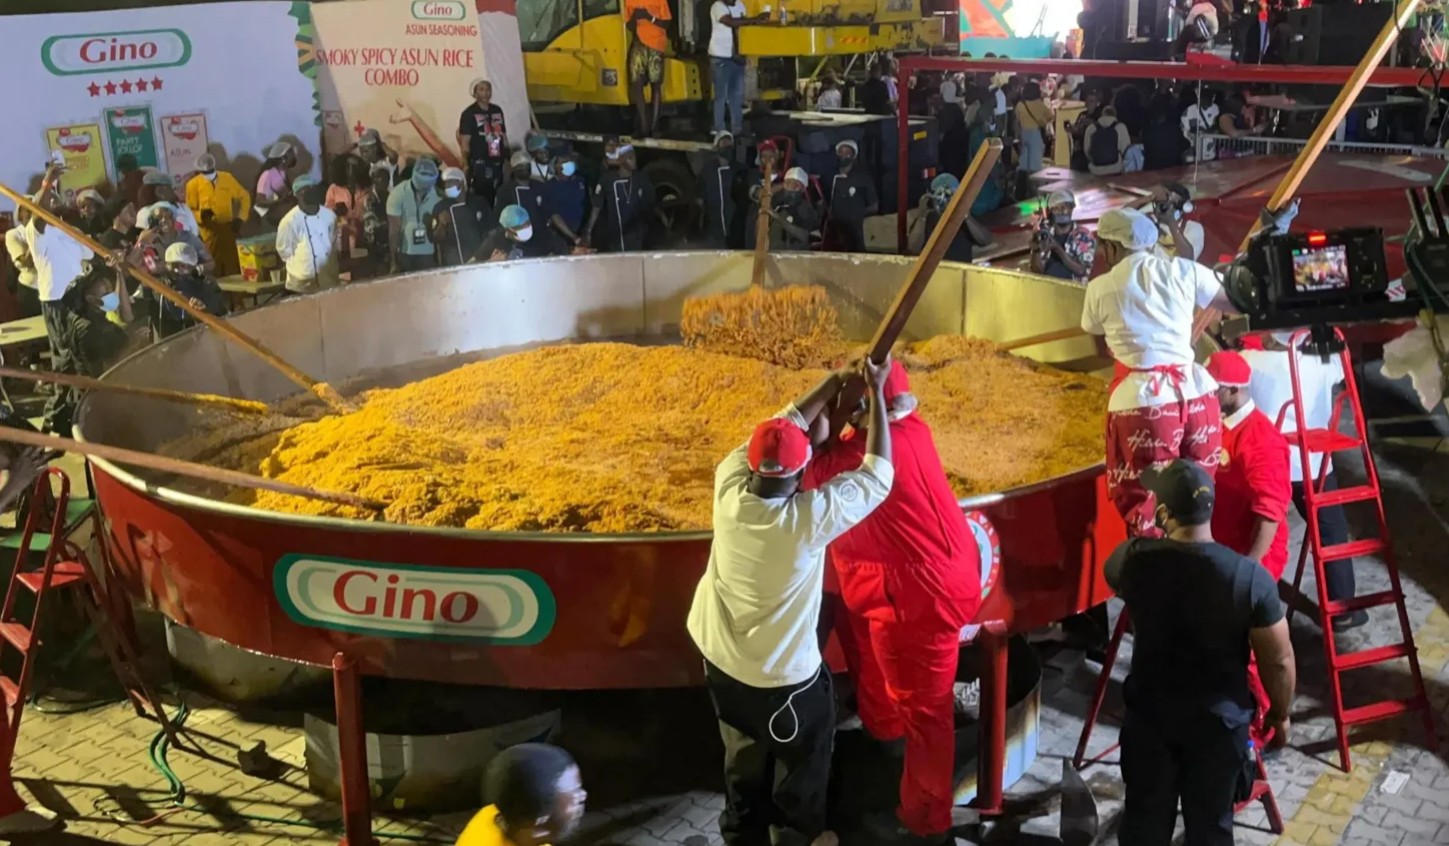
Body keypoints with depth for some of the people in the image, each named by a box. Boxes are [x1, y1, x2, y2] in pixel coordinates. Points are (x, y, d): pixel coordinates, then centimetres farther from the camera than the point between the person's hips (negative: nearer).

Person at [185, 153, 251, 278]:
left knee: (233, 266, 4)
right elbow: (190, 211, 1)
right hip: (210, 232, -2)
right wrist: (201, 215, -21)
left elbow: (244, 196, 11)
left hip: (228, 229, 2)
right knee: (213, 268, -4)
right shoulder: (193, 184, -2)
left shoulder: (227, 178, 4)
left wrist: (240, 218, 0)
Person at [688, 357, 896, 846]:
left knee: (744, 758, 28)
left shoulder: (729, 487, -20)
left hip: (721, 660, 5)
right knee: (803, 761, 24)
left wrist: (834, 384, 3)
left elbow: (782, 425, -3)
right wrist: (876, 393, -10)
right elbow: (879, 474, -17)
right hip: (785, 675, -5)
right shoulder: (812, 517, -32)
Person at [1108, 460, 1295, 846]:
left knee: (1145, 815, 19)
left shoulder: (1134, 560, -16)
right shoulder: (1251, 578, -20)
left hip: (1149, 713, 1)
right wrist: (1280, 714, 7)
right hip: (1220, 720, -1)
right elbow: (1278, 661, -11)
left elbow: (1113, 572, 10)